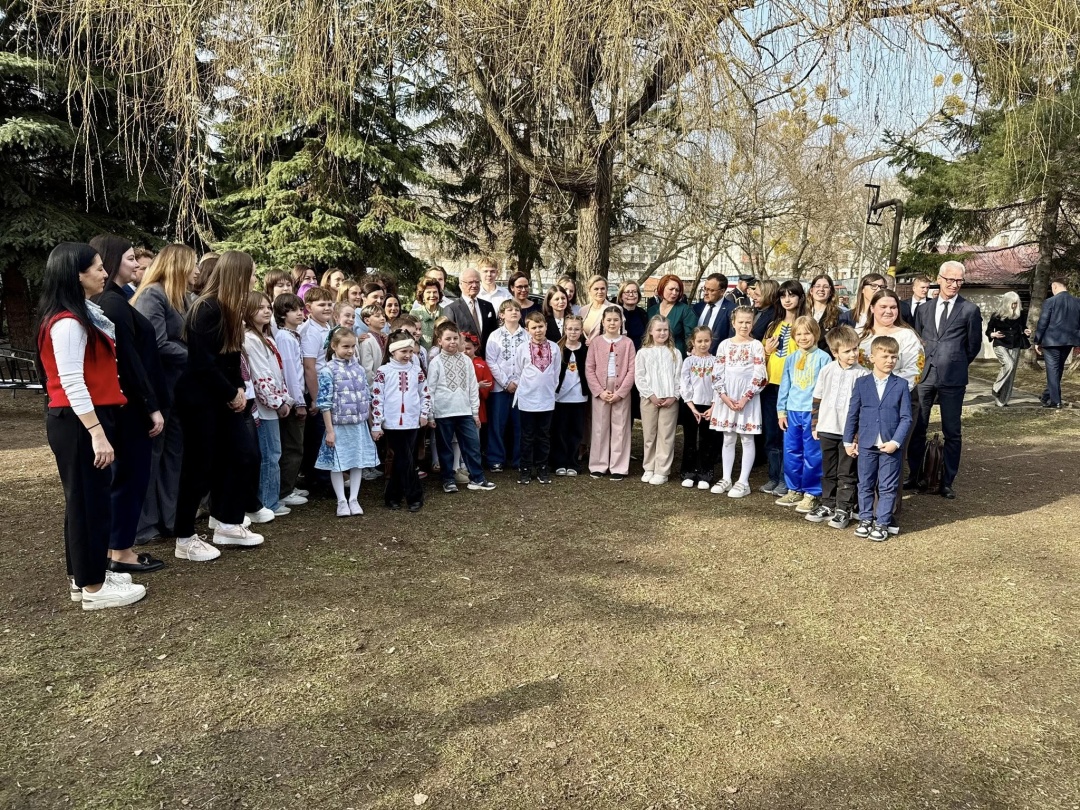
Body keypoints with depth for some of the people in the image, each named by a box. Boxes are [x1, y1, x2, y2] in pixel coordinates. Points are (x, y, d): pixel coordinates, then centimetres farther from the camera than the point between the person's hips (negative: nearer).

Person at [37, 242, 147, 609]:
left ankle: (83, 575, 27)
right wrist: (97, 433, -25)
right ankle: (93, 588, 6)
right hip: (77, 423, -10)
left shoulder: (84, 314, 14)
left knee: (86, 499, 16)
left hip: (87, 419, 10)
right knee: (89, 501, -3)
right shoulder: (67, 323, -17)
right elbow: (71, 384, -23)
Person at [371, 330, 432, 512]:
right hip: (392, 423, -3)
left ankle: (392, 496, 18)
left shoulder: (416, 370, 6)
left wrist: (424, 413, 3)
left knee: (401, 460, 7)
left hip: (411, 422, 3)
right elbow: (377, 399, -5)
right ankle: (415, 496, 11)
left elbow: (425, 393, 15)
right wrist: (376, 425, -7)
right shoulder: (383, 371, -3)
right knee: (406, 460, 0)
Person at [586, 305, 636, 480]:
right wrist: (600, 391, -10)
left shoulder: (627, 343, 1)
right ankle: (598, 466, 14)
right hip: (600, 392, 1)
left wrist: (620, 392, -11)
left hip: (621, 392, -1)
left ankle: (619, 467, 9)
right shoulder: (596, 342, 3)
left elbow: (632, 370, -3)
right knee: (600, 428, 6)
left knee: (620, 429, 2)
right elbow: (589, 369, -1)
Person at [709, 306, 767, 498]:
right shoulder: (725, 345, 5)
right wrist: (724, 396, -9)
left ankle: (743, 482, 8)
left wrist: (745, 398, -15)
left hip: (748, 398, -3)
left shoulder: (756, 345, -3)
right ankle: (726, 479, 19)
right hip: (726, 398, 3)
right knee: (728, 439, 11)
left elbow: (760, 376, -9)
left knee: (747, 439, 3)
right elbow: (717, 373, 2)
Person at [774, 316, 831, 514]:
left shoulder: (823, 357, -3)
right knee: (791, 452, 10)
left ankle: (812, 494, 9)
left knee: (812, 454, 0)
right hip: (792, 411, 5)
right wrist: (781, 410, 11)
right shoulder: (791, 358, 11)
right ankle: (794, 490, 22)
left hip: (813, 412, -5)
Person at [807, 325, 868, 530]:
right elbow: (817, 399, 9)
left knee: (847, 473, 5)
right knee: (828, 471, 14)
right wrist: (814, 424, 9)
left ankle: (844, 508, 13)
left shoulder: (863, 375, -7)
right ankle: (827, 505, 25)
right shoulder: (827, 371, 2)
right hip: (827, 429, 3)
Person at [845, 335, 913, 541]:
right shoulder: (861, 383, 1)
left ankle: (882, 523, 15)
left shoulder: (901, 385, -1)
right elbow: (853, 414, 5)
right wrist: (848, 441, 4)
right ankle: (865, 519, 24)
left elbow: (906, 418, -3)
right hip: (866, 445, 1)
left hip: (891, 446, -1)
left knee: (888, 487, 5)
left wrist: (896, 441, -13)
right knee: (865, 484, 11)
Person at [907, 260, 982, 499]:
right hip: (924, 376, 3)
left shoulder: (970, 310, 1)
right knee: (917, 429, 7)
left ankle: (947, 482, 12)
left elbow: (974, 346, 7)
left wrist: (956, 365, 13)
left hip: (952, 379, -3)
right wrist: (921, 366, 10)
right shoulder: (924, 309, 12)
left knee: (952, 432, 3)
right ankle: (914, 476, 18)